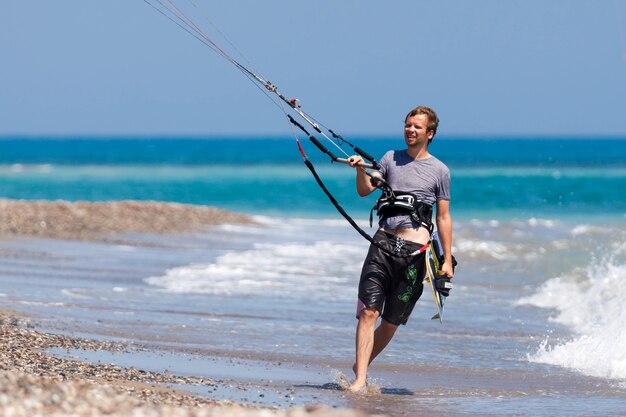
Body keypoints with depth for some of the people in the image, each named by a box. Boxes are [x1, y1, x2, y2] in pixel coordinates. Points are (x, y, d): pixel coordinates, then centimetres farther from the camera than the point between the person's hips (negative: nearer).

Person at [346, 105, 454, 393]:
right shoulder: (391, 158, 14)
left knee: (391, 322, 2)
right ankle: (359, 380, -14)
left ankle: (362, 366, 22)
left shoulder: (439, 171, 8)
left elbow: (443, 217, 9)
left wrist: (447, 260, 5)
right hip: (384, 243, 1)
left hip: (414, 251, -1)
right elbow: (364, 190, 5)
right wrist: (360, 169, -15)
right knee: (368, 312, -11)